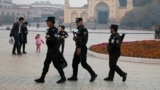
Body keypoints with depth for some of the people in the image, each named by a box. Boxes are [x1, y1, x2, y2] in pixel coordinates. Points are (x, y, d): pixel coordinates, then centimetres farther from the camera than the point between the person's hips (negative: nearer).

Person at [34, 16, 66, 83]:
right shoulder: (49, 29, 11)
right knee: (46, 64, 10)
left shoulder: (54, 30, -17)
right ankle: (42, 78, 14)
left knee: (56, 64, -3)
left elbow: (55, 40, -26)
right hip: (50, 50, 10)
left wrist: (49, 37, -38)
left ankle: (63, 78, 9)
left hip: (54, 51, -10)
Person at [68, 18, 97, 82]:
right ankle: (74, 77, 16)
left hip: (82, 49, -10)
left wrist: (79, 48, -25)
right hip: (78, 49, 10)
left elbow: (84, 40, -22)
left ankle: (93, 74, 2)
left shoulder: (84, 30, -13)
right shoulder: (79, 30, 17)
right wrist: (75, 39, 5)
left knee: (83, 63, -9)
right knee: (74, 63, 9)